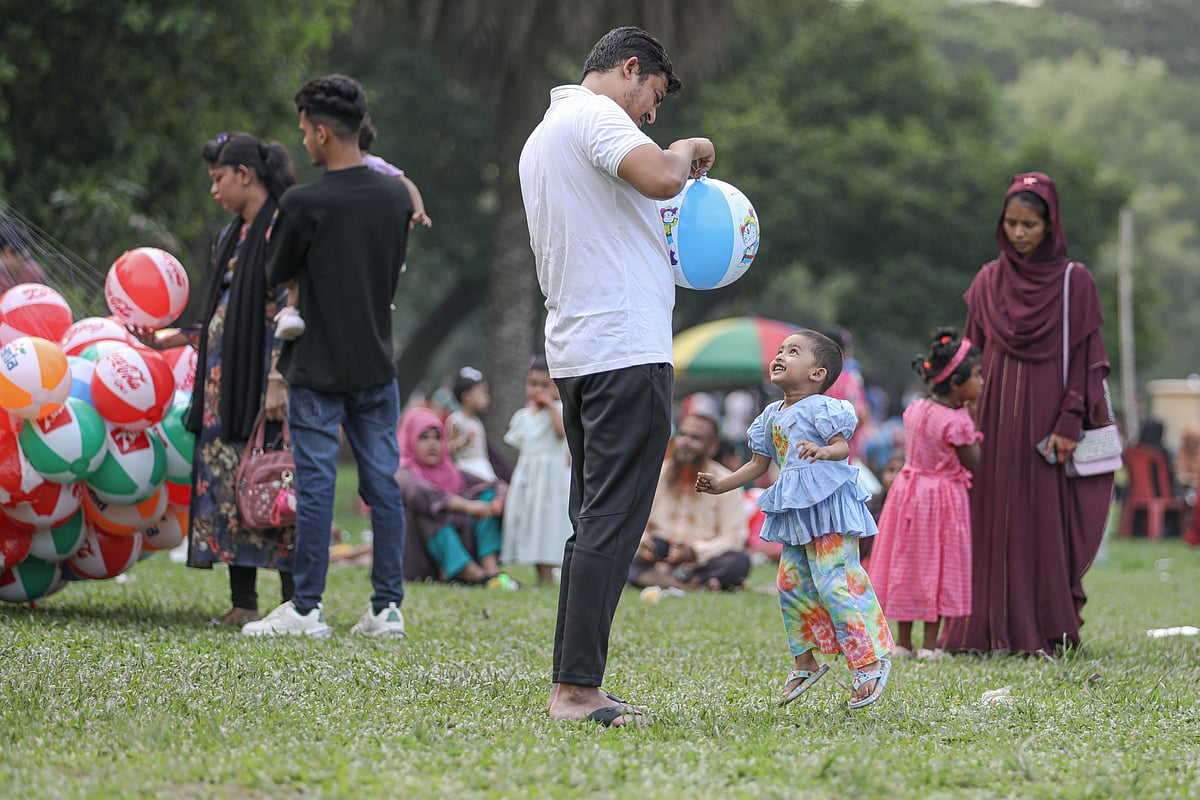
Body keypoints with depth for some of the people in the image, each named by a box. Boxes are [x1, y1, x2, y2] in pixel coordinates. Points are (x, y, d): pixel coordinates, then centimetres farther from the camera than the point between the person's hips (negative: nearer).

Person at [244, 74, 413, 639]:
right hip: (377, 365, 5)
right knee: (383, 485, 6)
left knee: (316, 486, -1)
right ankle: (387, 607, 7)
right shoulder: (396, 197, 2)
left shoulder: (303, 204, -14)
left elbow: (278, 274, -1)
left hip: (318, 369, -5)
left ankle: (307, 609, 2)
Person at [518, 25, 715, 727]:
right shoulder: (594, 115, -7)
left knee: (594, 523, 13)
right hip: (626, 347, -10)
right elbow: (658, 179, -25)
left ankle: (569, 685, 12)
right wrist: (687, 153, -4)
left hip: (574, 351, 10)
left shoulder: (541, 137, 24)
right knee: (613, 524, -10)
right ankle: (579, 689, -13)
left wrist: (675, 254, 24)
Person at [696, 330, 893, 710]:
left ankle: (871, 661, -9)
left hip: (828, 505, -8)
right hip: (795, 512, 9)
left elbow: (843, 445, -18)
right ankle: (806, 662, 20)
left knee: (835, 583, -14)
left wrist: (824, 451, -39)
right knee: (791, 583, 7)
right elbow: (758, 464, 23)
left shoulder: (822, 408, -7)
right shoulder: (771, 416, 17)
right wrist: (722, 484, 18)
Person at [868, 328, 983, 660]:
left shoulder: (915, 410, 3)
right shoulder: (956, 423, -19)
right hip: (943, 498, -7)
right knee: (937, 567, 3)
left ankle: (903, 641, 16)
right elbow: (973, 462, -12)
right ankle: (930, 644, 4)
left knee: (905, 564, 11)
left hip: (909, 492, 7)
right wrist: (972, 421, -3)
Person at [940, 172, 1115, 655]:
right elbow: (973, 357, 12)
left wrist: (1069, 425, -11)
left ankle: (1045, 631, 2)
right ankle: (989, 629, 3)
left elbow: (1086, 357, -3)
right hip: (996, 418, 3)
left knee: (1045, 522, -3)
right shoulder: (988, 282, 10)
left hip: (1047, 417, -3)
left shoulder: (1074, 281, 0)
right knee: (993, 521, 1)